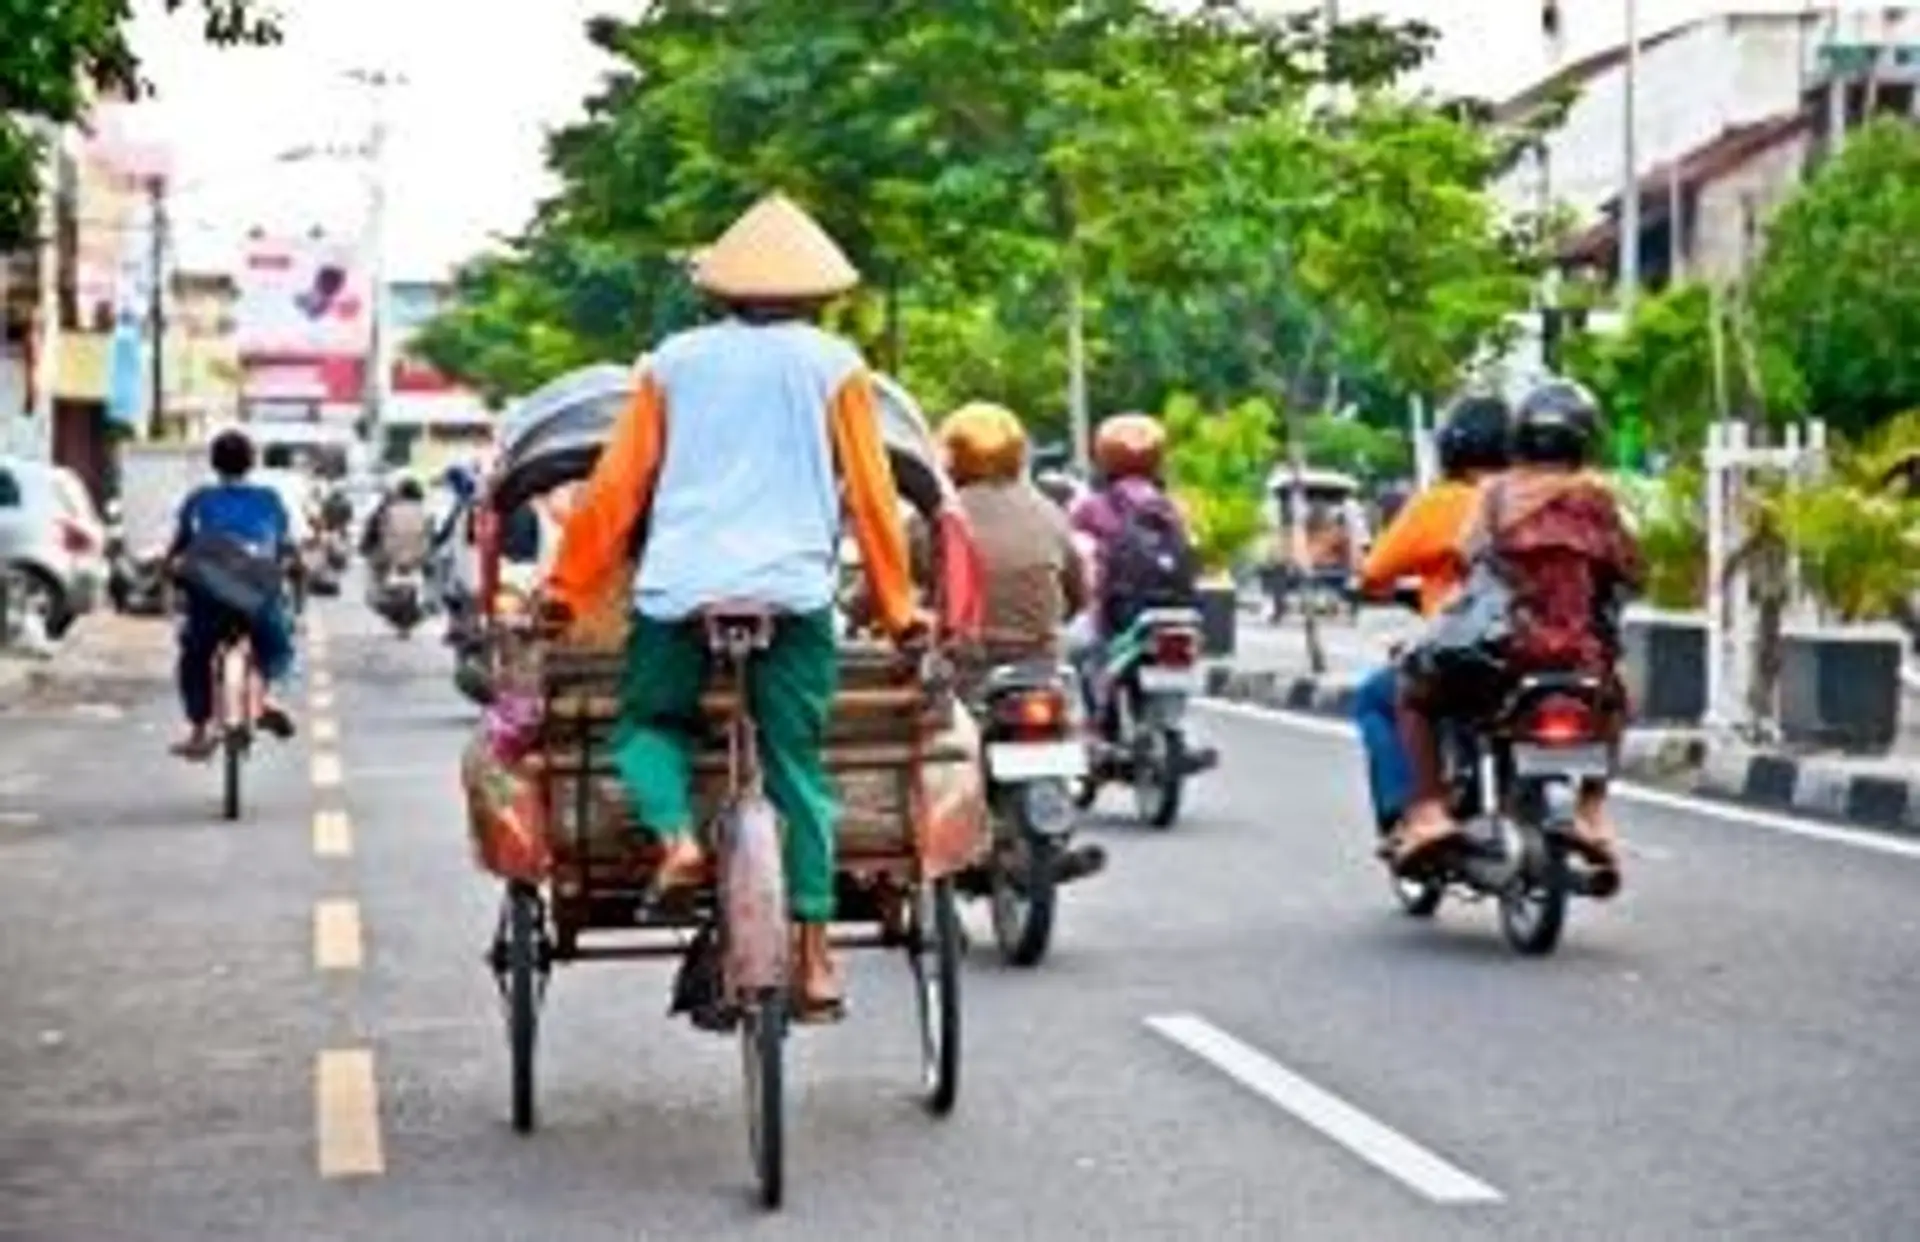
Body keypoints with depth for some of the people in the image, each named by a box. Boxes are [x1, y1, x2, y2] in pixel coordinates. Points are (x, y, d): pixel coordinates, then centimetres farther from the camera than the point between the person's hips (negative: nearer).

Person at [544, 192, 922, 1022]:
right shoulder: (834, 365, 11)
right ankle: (813, 958, 1)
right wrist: (899, 610, 16)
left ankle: (675, 834, -11)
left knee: (647, 722, 19)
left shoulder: (673, 362, 15)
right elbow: (871, 495, 10)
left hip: (677, 588, 1)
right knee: (797, 766, 3)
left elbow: (615, 487, 13)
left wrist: (567, 588, 19)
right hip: (793, 591, -1)